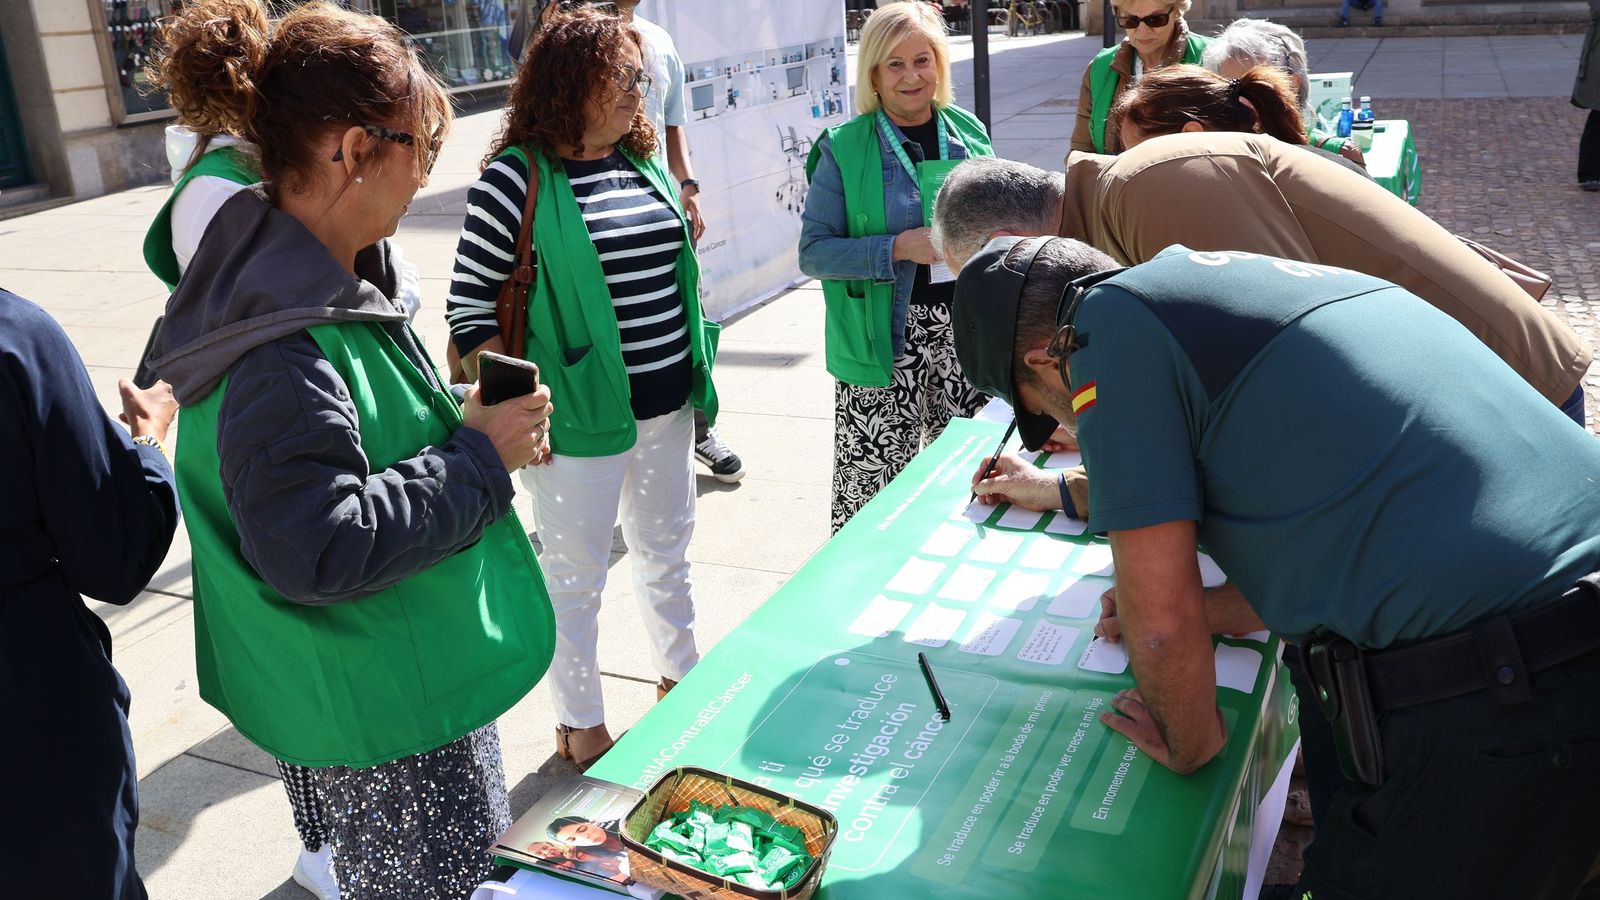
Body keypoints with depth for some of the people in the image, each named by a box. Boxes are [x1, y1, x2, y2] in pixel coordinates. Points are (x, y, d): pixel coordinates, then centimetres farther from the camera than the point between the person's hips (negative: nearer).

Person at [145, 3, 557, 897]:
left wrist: (470, 428, 0)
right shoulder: (285, 345, -29)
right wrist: (478, 459, -25)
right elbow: (315, 550, -33)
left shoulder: (337, 280, 3)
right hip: (381, 714, -10)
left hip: (417, 673, 10)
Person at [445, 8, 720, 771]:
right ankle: (580, 728, 26)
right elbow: (470, 306, -11)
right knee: (576, 574, 8)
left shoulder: (644, 162, 8)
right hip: (582, 415, -7)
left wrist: (696, 376, 17)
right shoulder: (519, 176, -13)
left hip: (667, 402, 7)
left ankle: (679, 676, 44)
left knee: (667, 549, 22)